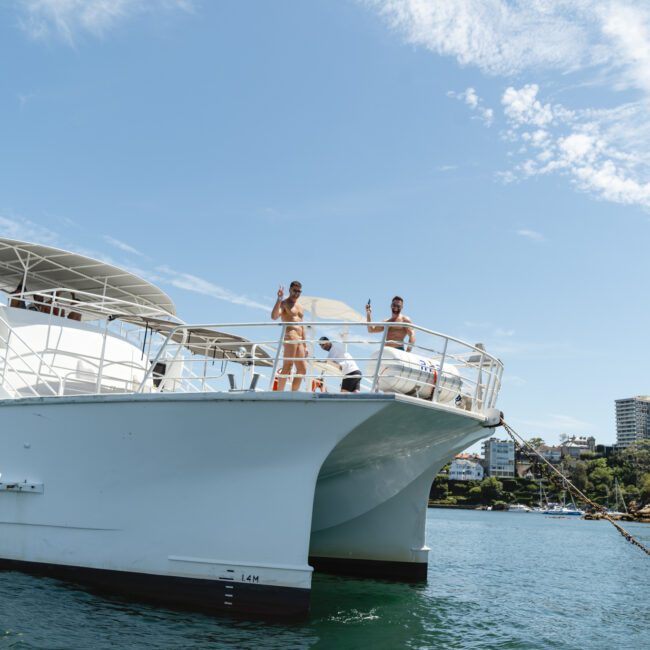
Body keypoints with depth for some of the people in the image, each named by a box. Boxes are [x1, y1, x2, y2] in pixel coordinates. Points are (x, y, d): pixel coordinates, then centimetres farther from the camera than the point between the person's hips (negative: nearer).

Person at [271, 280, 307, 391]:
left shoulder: (300, 307, 25)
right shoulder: (284, 303, 2)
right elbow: (274, 316, -18)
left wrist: (305, 345, 21)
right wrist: (279, 299, -24)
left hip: (299, 340, 8)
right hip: (290, 337, -8)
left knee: (302, 369, 6)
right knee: (287, 367, -16)